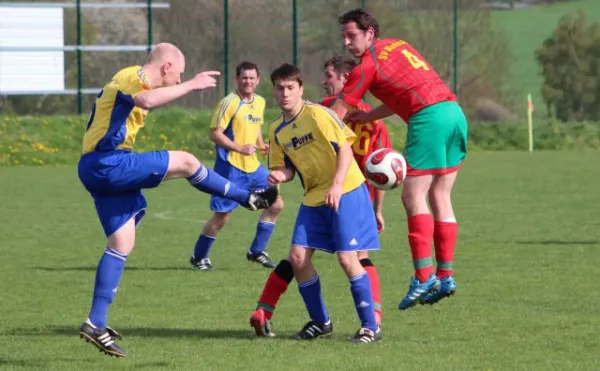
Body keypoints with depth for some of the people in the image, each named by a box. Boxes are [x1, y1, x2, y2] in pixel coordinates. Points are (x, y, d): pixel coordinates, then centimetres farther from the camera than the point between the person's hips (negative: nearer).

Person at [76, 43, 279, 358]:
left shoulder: (128, 79, 22)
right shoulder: (133, 77, -12)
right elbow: (147, 100, -35)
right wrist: (191, 85, -29)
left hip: (95, 167, 11)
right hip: (108, 163, -11)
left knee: (122, 243, 8)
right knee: (186, 162, -7)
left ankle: (96, 324, 6)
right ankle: (249, 198, 10)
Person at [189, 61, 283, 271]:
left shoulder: (260, 102, 9)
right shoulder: (230, 103, -14)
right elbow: (215, 134, -16)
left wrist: (261, 145, 6)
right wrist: (240, 148, -24)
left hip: (252, 166, 7)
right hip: (230, 167, -7)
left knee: (276, 204, 5)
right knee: (222, 216, -4)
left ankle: (256, 251, 17)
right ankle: (199, 257, 14)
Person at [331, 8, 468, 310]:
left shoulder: (367, 67, -2)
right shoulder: (398, 46, 21)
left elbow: (336, 115, 2)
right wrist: (366, 117, 21)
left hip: (429, 119, -8)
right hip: (454, 112, 8)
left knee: (413, 197, -6)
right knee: (440, 197, 11)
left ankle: (424, 277, -14)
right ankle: (445, 276, 9)